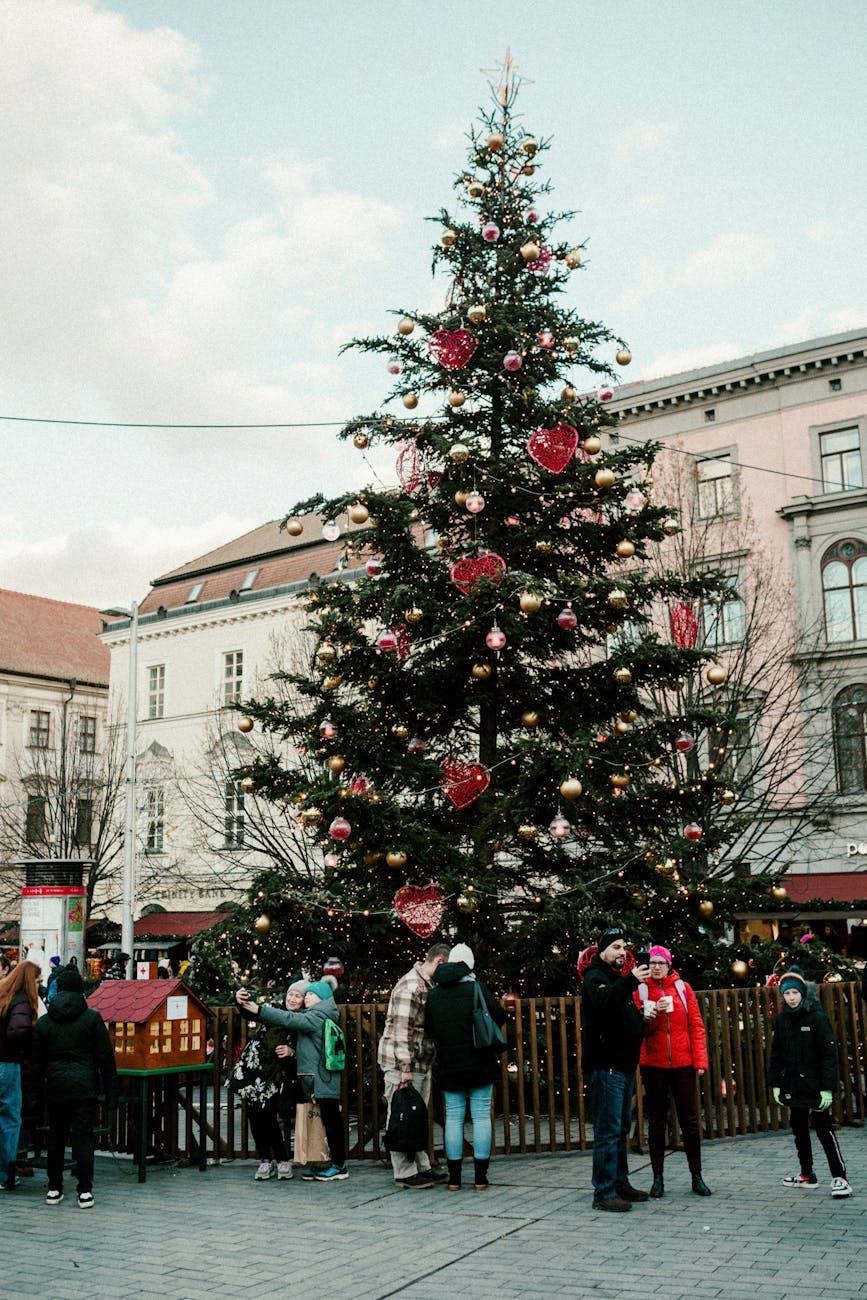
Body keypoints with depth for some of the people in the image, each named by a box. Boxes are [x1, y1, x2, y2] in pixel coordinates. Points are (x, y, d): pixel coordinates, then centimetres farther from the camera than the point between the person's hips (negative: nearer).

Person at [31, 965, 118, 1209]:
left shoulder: (44, 1022, 4)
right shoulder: (92, 1018, -4)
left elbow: (37, 1061, 9)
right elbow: (106, 1058, -4)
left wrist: (39, 1091, 17)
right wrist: (111, 1093, 0)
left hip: (55, 1087, 2)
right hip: (84, 1087, -2)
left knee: (55, 1136, 13)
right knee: (83, 1136, -1)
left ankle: (54, 1189, 17)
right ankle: (85, 1191, -4)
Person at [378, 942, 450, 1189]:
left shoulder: (429, 985, 15)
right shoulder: (410, 987, -18)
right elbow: (402, 1030, -22)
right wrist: (405, 1068, -23)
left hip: (421, 1065, 10)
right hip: (400, 1065, -10)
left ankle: (421, 1167, 22)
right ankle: (404, 1173, 1)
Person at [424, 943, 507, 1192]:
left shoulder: (433, 994, 2)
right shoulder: (477, 989, -9)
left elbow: (429, 1029, 9)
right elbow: (500, 1017, -7)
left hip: (448, 1066, 3)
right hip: (480, 1064, -3)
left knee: (453, 1117, 8)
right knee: (481, 1115, 3)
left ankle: (454, 1178, 8)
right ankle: (480, 1177, 4)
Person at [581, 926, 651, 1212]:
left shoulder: (619, 978, 21)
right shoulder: (596, 977, -8)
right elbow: (603, 1001, -32)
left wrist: (644, 1016, 9)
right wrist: (630, 982, -43)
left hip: (624, 1066, 10)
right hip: (606, 1067, -10)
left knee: (621, 1130, 16)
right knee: (608, 1131, -9)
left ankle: (620, 1183, 25)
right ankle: (604, 1193, -7)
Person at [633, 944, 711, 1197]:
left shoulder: (683, 988, 3)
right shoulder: (640, 991, 2)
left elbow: (696, 1026, 2)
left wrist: (700, 1060, -6)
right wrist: (649, 1017, -21)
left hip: (683, 1064, 0)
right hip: (653, 1065, 0)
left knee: (690, 1120, 3)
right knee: (656, 1121, 6)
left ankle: (697, 1176, 13)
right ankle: (658, 1177, 13)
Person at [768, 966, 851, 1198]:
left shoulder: (817, 1017, -10)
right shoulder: (782, 1020, 6)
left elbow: (829, 1054, -12)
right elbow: (776, 1054, 12)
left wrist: (827, 1088, -17)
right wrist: (775, 1084, 7)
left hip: (814, 1086, -6)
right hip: (793, 1087, 6)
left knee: (824, 1130, -5)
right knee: (799, 1130, 13)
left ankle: (839, 1177, 0)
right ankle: (807, 1174, 25)